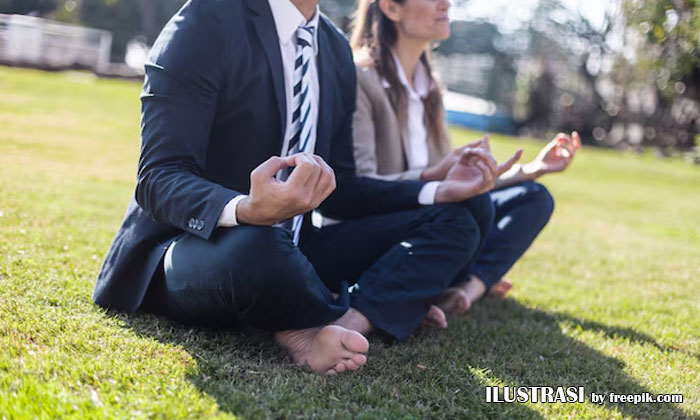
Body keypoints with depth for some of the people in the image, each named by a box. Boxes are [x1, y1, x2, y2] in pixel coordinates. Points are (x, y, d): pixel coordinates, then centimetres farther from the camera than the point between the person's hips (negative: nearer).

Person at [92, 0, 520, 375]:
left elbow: (337, 188, 10)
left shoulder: (337, 49, 8)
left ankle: (347, 320, -25)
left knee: (452, 223, -1)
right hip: (188, 249, -7)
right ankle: (378, 309, -11)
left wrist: (440, 191, -2)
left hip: (286, 250, 8)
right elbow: (159, 178, -21)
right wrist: (248, 212, -42)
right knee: (257, 246, -42)